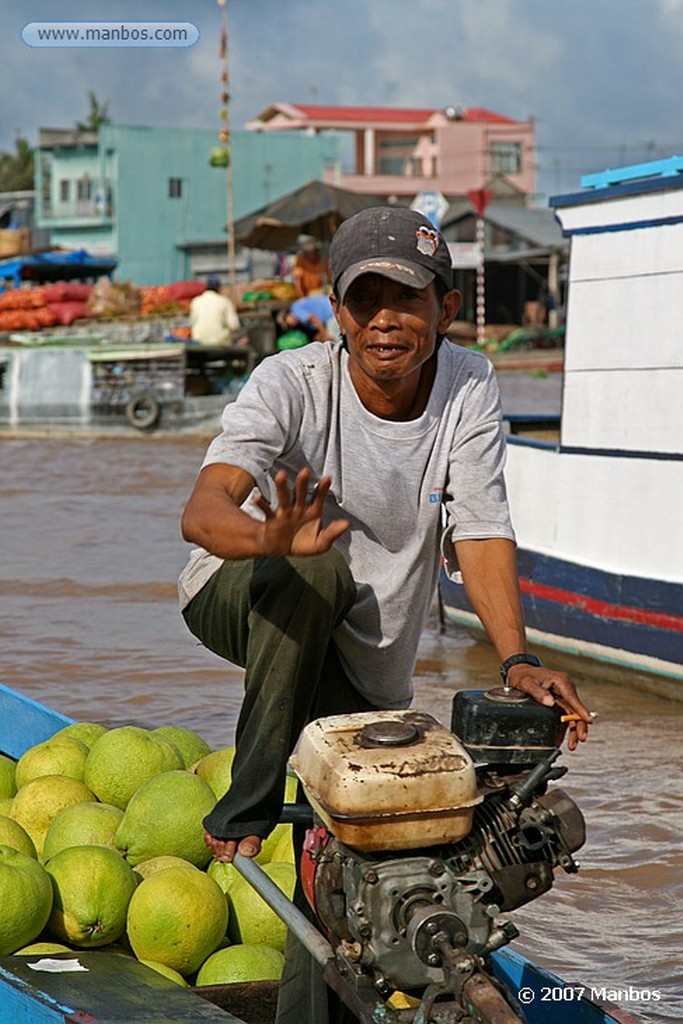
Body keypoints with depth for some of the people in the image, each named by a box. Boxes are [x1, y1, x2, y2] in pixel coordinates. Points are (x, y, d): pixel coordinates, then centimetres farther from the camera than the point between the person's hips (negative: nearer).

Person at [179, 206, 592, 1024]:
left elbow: (480, 535, -19)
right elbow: (204, 509, -40)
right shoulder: (291, 384, -25)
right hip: (238, 602, -3)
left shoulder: (470, 389, -14)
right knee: (319, 570, -36)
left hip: (370, 660, 3)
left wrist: (516, 662, -35)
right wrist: (272, 539, -64)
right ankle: (245, 815, -27)